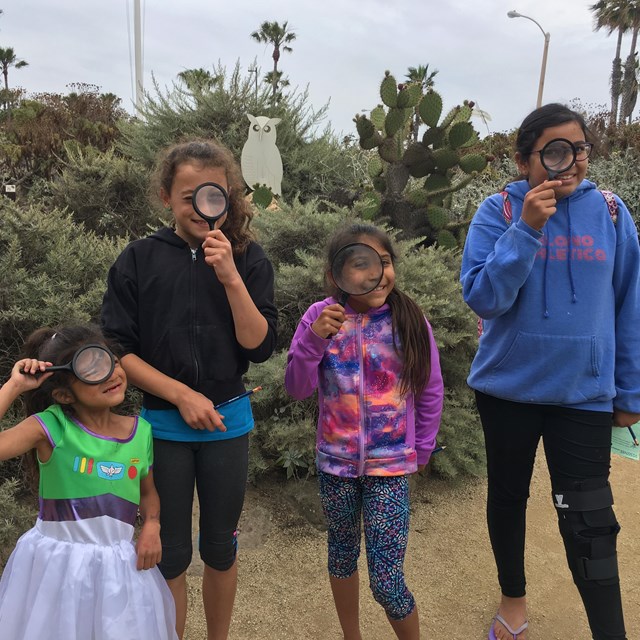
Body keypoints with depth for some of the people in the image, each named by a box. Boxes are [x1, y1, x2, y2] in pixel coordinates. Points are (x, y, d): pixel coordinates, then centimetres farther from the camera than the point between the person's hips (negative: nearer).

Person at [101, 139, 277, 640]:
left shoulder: (248, 259, -5)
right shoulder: (139, 260, -6)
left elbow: (259, 346, -11)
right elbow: (117, 349, -5)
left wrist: (231, 278, -22)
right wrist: (182, 394, -14)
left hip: (228, 422, 1)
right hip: (163, 423, -1)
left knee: (221, 547, 16)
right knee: (171, 552, 12)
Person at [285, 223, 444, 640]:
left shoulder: (409, 319, -10)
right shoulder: (321, 316, -9)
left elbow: (431, 392, 1)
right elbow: (298, 389, -9)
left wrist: (422, 449, 7)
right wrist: (314, 339, -24)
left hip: (390, 465, -2)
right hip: (336, 462, 2)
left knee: (386, 583, -2)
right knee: (343, 552, 21)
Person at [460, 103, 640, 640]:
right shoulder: (499, 212, -8)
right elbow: (483, 297, -17)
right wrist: (527, 228, -27)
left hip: (585, 391, 0)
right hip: (508, 385, 1)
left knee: (589, 523, 0)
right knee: (508, 495, 18)